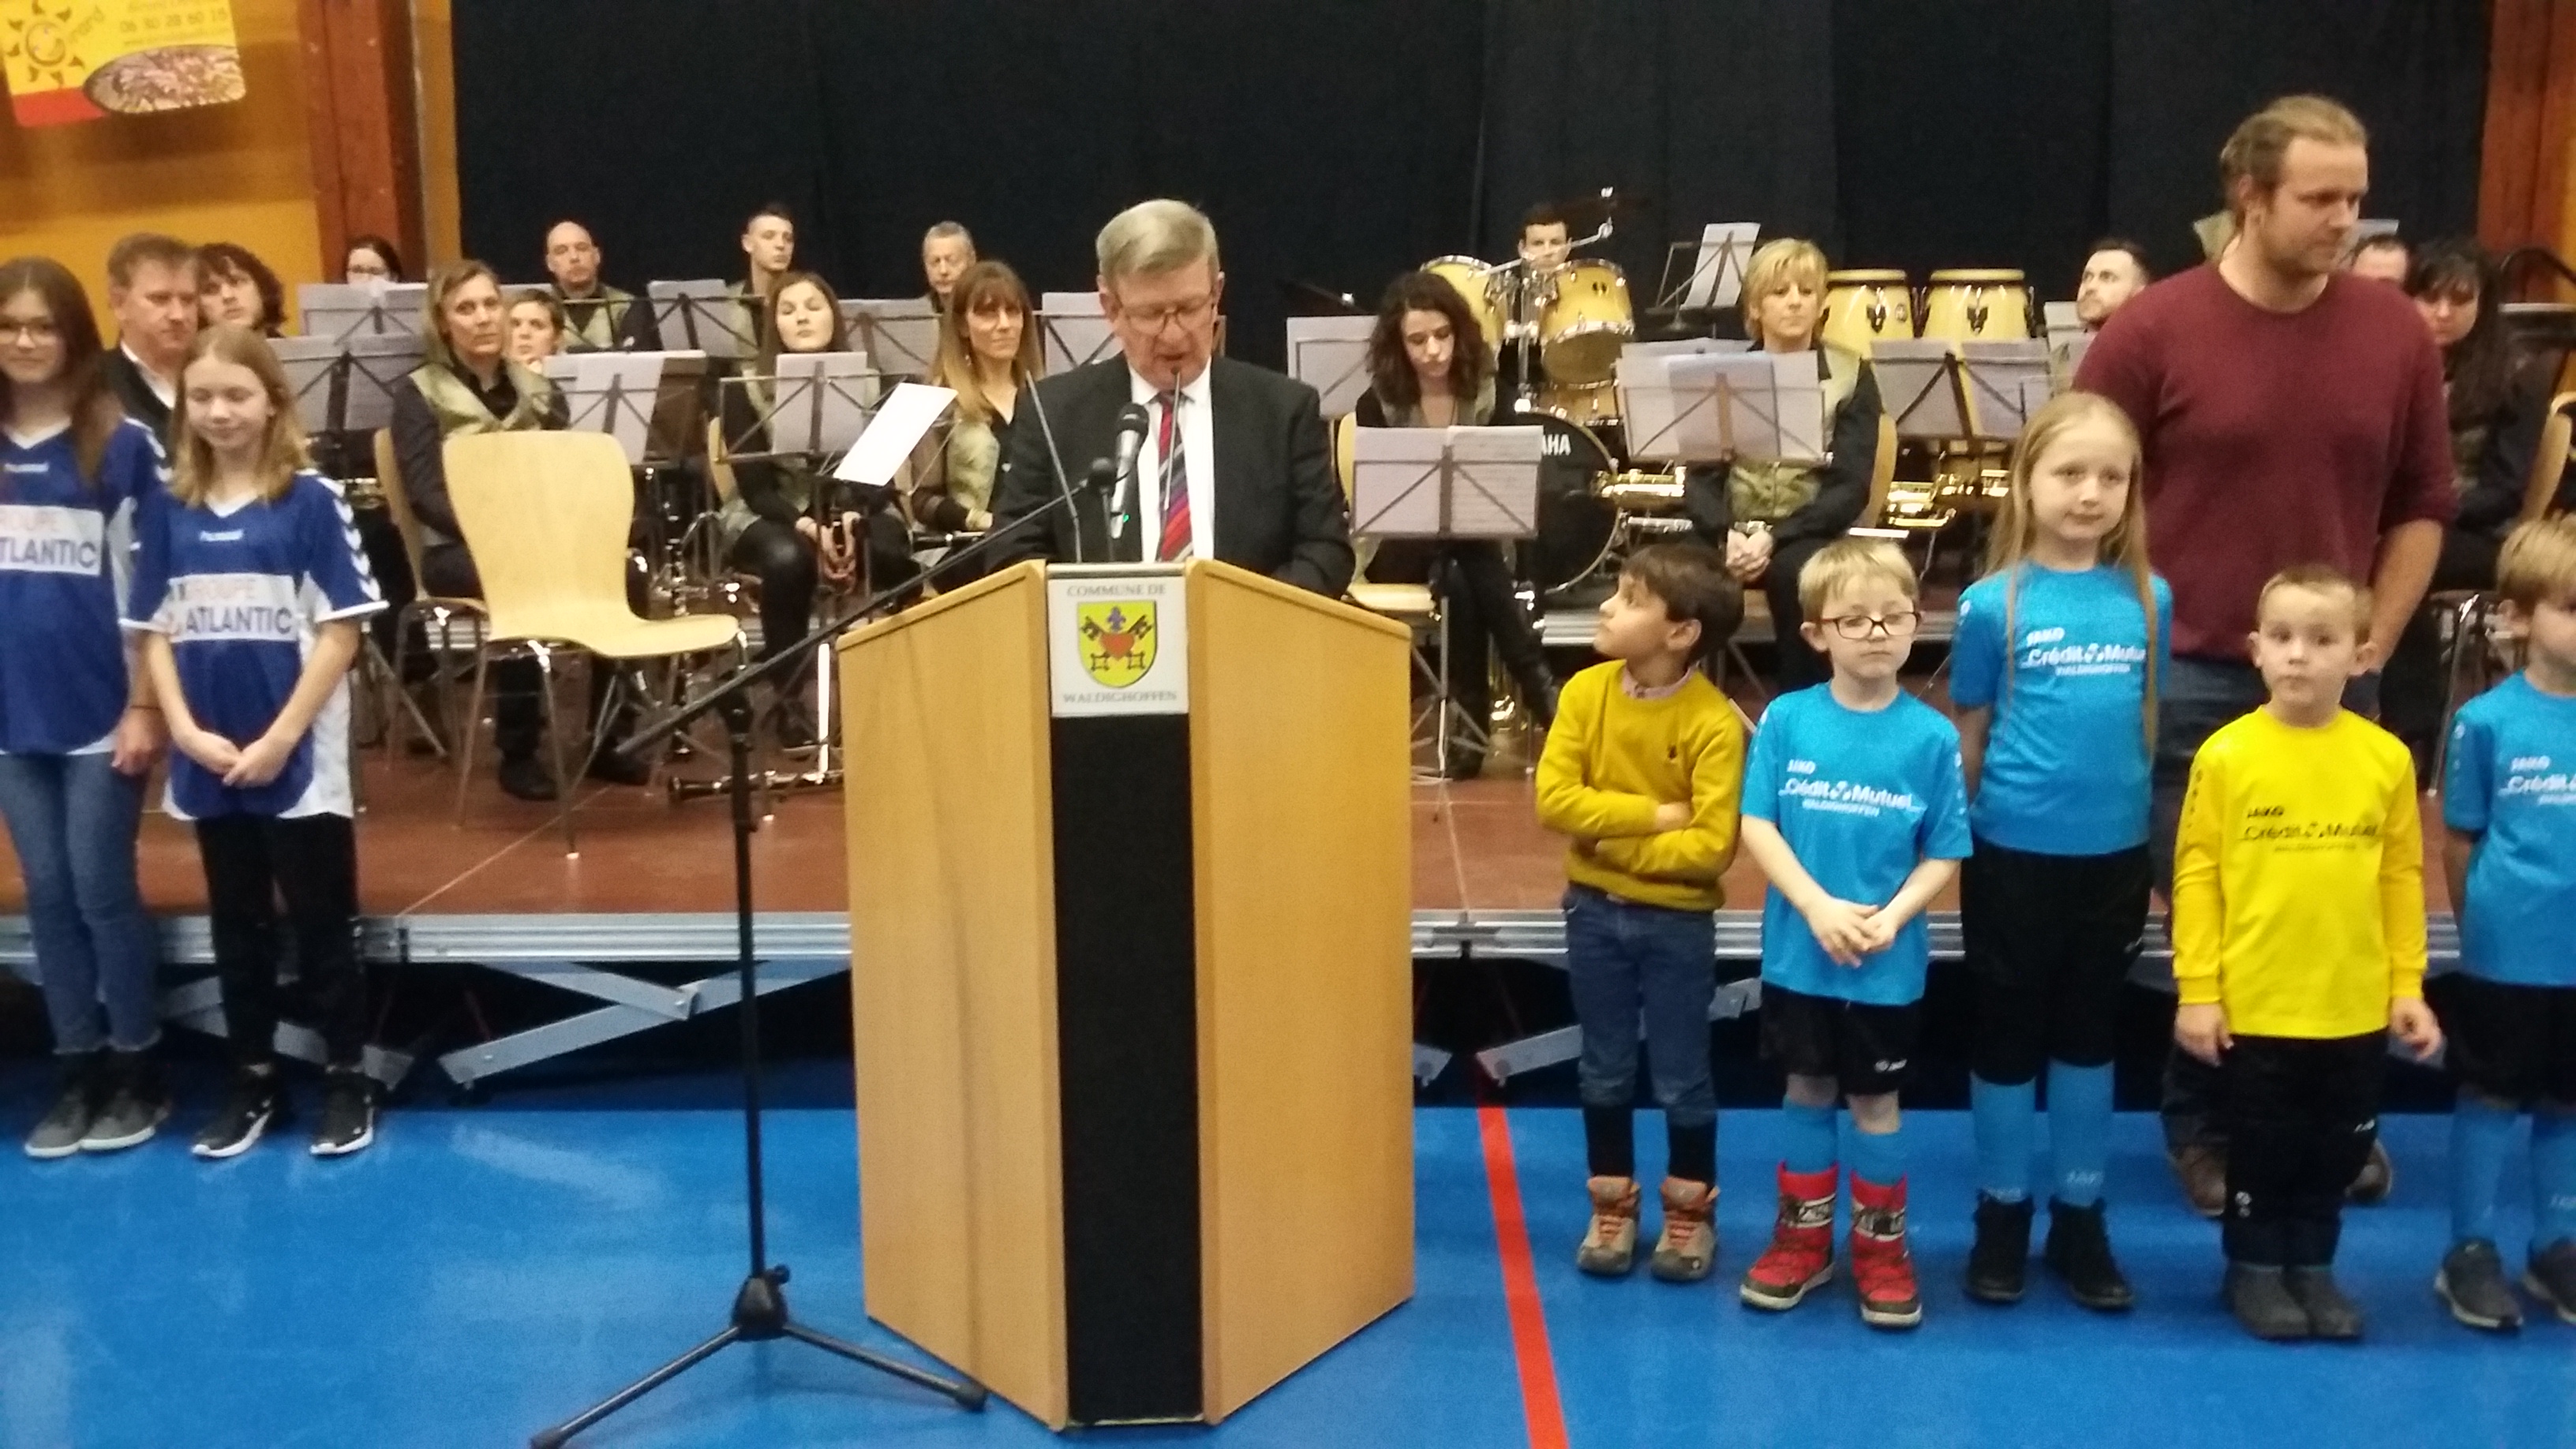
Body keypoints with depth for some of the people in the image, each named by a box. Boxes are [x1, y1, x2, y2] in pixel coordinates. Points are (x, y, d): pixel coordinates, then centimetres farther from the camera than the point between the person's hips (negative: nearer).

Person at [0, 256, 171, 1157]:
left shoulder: (122, 445, -4)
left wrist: (145, 706, -8)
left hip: (100, 710, -3)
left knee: (103, 893, 2)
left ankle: (138, 1075, 15)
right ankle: (80, 1075, 19)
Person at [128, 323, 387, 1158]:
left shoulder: (311, 501, -6)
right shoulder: (169, 511, 5)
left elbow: (341, 632, -10)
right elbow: (154, 634, 6)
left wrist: (281, 738, -14)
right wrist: (186, 730, -8)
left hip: (300, 757, -4)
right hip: (207, 761, 4)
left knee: (321, 924, 5)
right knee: (237, 926, 14)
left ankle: (348, 1079, 17)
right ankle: (254, 1080, 26)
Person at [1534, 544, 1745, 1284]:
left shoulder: (1713, 723, -18)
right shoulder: (1586, 692, -6)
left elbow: (1711, 843, -21)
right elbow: (1554, 799, -12)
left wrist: (1614, 838, -17)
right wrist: (1653, 814, -18)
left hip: (1677, 921, -3)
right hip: (1594, 911, 4)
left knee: (1681, 1078, 9)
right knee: (1605, 1073, 15)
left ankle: (1690, 1212, 28)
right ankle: (1611, 1207, 30)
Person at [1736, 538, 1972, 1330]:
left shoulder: (1931, 735, -7)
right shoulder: (1786, 719, -6)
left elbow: (1945, 853, -3)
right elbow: (1756, 826, -7)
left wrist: (1892, 916, -18)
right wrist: (1818, 907, -17)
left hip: (1889, 963, -1)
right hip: (1798, 951, 1)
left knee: (1875, 1099, 12)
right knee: (1808, 1091, 15)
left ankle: (1882, 1246, 28)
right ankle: (1804, 1235, 31)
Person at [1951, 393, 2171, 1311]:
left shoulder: (2150, 600, -1)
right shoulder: (1992, 604, -9)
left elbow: (2149, 720, 8)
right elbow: (1967, 736, -1)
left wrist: (2149, 826, 6)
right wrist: (1957, 844, 1)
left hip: (2113, 854, 3)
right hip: (2014, 853, -3)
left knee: (2091, 1034, 15)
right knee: (2008, 1035, 11)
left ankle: (2079, 1218, 29)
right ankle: (2001, 1215, 26)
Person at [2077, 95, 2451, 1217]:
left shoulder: (2395, 333, 0)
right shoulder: (2151, 331, -9)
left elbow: (2422, 503, 9)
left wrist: (2376, 639, 3)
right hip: (2188, 678, -2)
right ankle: (2202, 1126, 24)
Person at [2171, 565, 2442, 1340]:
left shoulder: (2387, 758, -3)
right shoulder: (2226, 754, -11)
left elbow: (2403, 879, 3)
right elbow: (2195, 875, -8)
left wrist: (2408, 986, 3)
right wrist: (2197, 990, -9)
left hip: (2356, 1007, 3)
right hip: (2254, 1004, -3)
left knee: (2338, 1149, 16)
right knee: (2262, 1148, 12)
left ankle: (2313, 1264, 35)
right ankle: (2254, 1266, 30)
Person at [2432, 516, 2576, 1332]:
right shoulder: (2487, 721, -10)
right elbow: (2459, 841, -1)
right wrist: (2493, 924, 2)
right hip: (2508, 954, -3)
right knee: (2491, 1099, 10)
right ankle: (2469, 1251, 23)